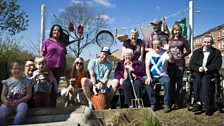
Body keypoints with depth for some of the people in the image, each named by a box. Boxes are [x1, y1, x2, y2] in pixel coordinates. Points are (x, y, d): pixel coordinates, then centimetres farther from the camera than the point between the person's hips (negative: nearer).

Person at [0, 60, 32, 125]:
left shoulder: (27, 81, 4)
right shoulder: (7, 81, 10)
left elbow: (29, 95, 0)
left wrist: (18, 101, -14)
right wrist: (5, 101, -13)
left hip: (20, 102, -1)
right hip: (8, 104, 2)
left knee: (23, 108, -37)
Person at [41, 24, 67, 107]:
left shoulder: (62, 45, 19)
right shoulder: (46, 42, 7)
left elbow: (64, 57, 19)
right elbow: (42, 55, 3)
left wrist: (64, 68, 12)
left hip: (58, 69, 4)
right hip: (48, 67, -4)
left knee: (55, 88, 6)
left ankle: (53, 106, 11)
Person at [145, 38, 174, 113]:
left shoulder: (165, 53, 1)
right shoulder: (149, 54, 5)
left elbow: (172, 61, -17)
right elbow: (147, 67, -2)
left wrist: (168, 52, -33)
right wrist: (149, 77, -17)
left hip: (162, 75, -1)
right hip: (152, 75, 1)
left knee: (167, 82, -32)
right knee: (148, 83, -30)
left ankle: (166, 104, -22)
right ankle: (153, 103, -16)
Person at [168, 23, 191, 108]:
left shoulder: (183, 40, 6)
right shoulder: (169, 40, 14)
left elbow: (188, 50, 7)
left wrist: (182, 56, -2)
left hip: (180, 63, -3)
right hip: (170, 63, 3)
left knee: (179, 83, -1)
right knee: (171, 82, 7)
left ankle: (179, 102, 7)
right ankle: (171, 101, 16)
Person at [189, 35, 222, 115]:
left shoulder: (216, 52, 15)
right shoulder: (196, 52, 19)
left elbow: (217, 65, 1)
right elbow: (191, 64, 7)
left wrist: (207, 69, -17)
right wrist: (198, 68, -14)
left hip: (210, 74, -1)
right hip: (197, 73, 2)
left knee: (205, 80, -34)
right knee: (197, 79, -32)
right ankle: (198, 102, -36)